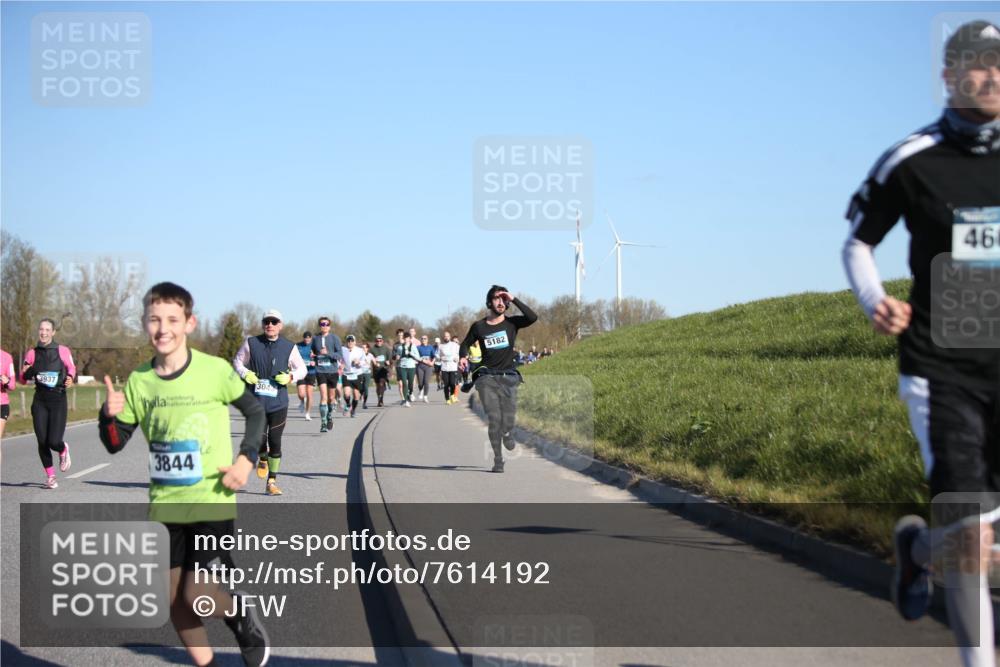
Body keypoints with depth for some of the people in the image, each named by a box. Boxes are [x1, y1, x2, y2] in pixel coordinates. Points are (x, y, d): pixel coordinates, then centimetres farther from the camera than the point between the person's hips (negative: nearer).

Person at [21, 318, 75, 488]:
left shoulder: (63, 351, -1)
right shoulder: (32, 353, 6)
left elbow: (72, 368, 13)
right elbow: (24, 379, 12)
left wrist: (70, 377, -8)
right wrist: (26, 373, -10)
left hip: (58, 400, -2)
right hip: (40, 401, 2)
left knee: (54, 442, -11)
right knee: (42, 442, -1)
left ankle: (63, 450, 27)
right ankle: (50, 476, 18)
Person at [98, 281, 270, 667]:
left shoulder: (215, 370, -11)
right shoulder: (139, 381, -1)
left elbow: (254, 412, 3)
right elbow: (116, 444, 5)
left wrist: (246, 460, -9)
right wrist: (109, 415, -15)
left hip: (212, 502, -4)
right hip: (165, 506, 4)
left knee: (198, 596, -11)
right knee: (174, 599, 7)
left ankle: (241, 614, 21)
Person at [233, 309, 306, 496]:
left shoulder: (289, 347, 3)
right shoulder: (251, 343, 2)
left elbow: (302, 369, 11)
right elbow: (237, 361, 14)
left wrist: (290, 376, -9)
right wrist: (245, 374, -6)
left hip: (278, 402, 1)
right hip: (256, 401, 0)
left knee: (275, 442, 2)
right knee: (259, 438, -11)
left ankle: (271, 482, 14)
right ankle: (262, 459, 27)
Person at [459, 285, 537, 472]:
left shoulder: (512, 322, 3)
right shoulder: (479, 326, 6)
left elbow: (533, 318, -15)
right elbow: (465, 344, 21)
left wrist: (514, 299, -14)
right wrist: (463, 357, 0)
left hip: (508, 377, 0)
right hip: (487, 378, 0)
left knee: (508, 419, -6)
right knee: (494, 419, -9)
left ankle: (508, 433, 32)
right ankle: (498, 460, -1)